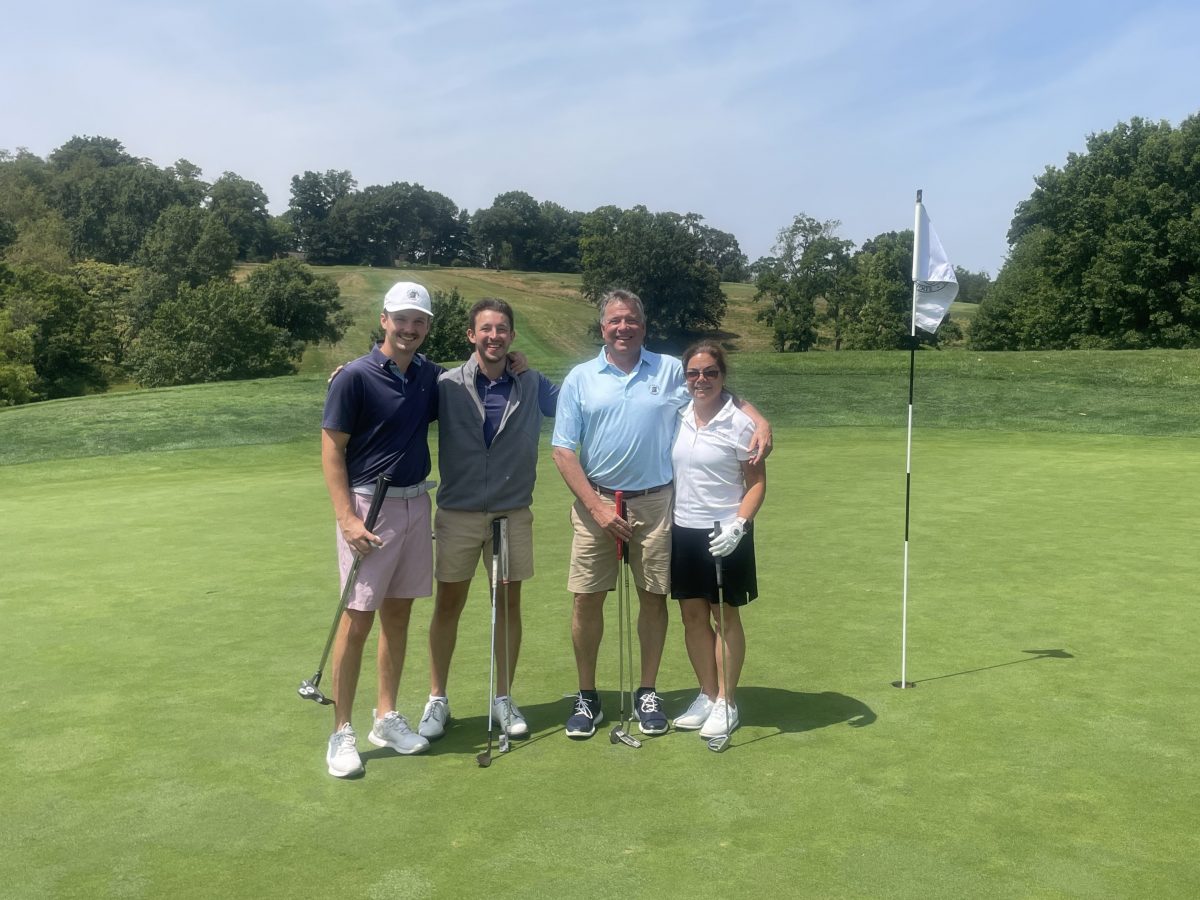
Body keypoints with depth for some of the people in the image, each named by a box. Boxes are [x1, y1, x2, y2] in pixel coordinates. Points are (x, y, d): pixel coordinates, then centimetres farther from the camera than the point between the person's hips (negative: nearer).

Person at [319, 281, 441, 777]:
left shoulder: (430, 376, 6)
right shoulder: (355, 377, -10)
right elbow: (331, 449, -9)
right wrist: (346, 518, -17)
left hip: (416, 503, 6)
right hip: (369, 505, -5)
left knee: (398, 613, 12)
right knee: (358, 619, -3)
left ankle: (386, 718, 24)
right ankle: (341, 731, 9)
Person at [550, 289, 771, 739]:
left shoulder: (671, 371, 4)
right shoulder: (579, 378, 2)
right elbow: (564, 451, -1)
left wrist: (760, 421, -15)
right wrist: (596, 507, -9)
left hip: (655, 503, 1)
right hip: (595, 503, 0)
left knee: (653, 597, 6)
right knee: (587, 599, 2)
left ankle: (647, 693, 23)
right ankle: (586, 697, 18)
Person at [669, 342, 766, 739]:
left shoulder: (739, 423, -10)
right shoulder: (676, 418, 4)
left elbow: (757, 483, -7)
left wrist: (738, 525, -20)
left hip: (723, 535, -5)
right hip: (683, 530, 5)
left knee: (725, 617, 7)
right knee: (692, 615, 11)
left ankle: (726, 702, 20)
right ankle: (707, 695, 26)